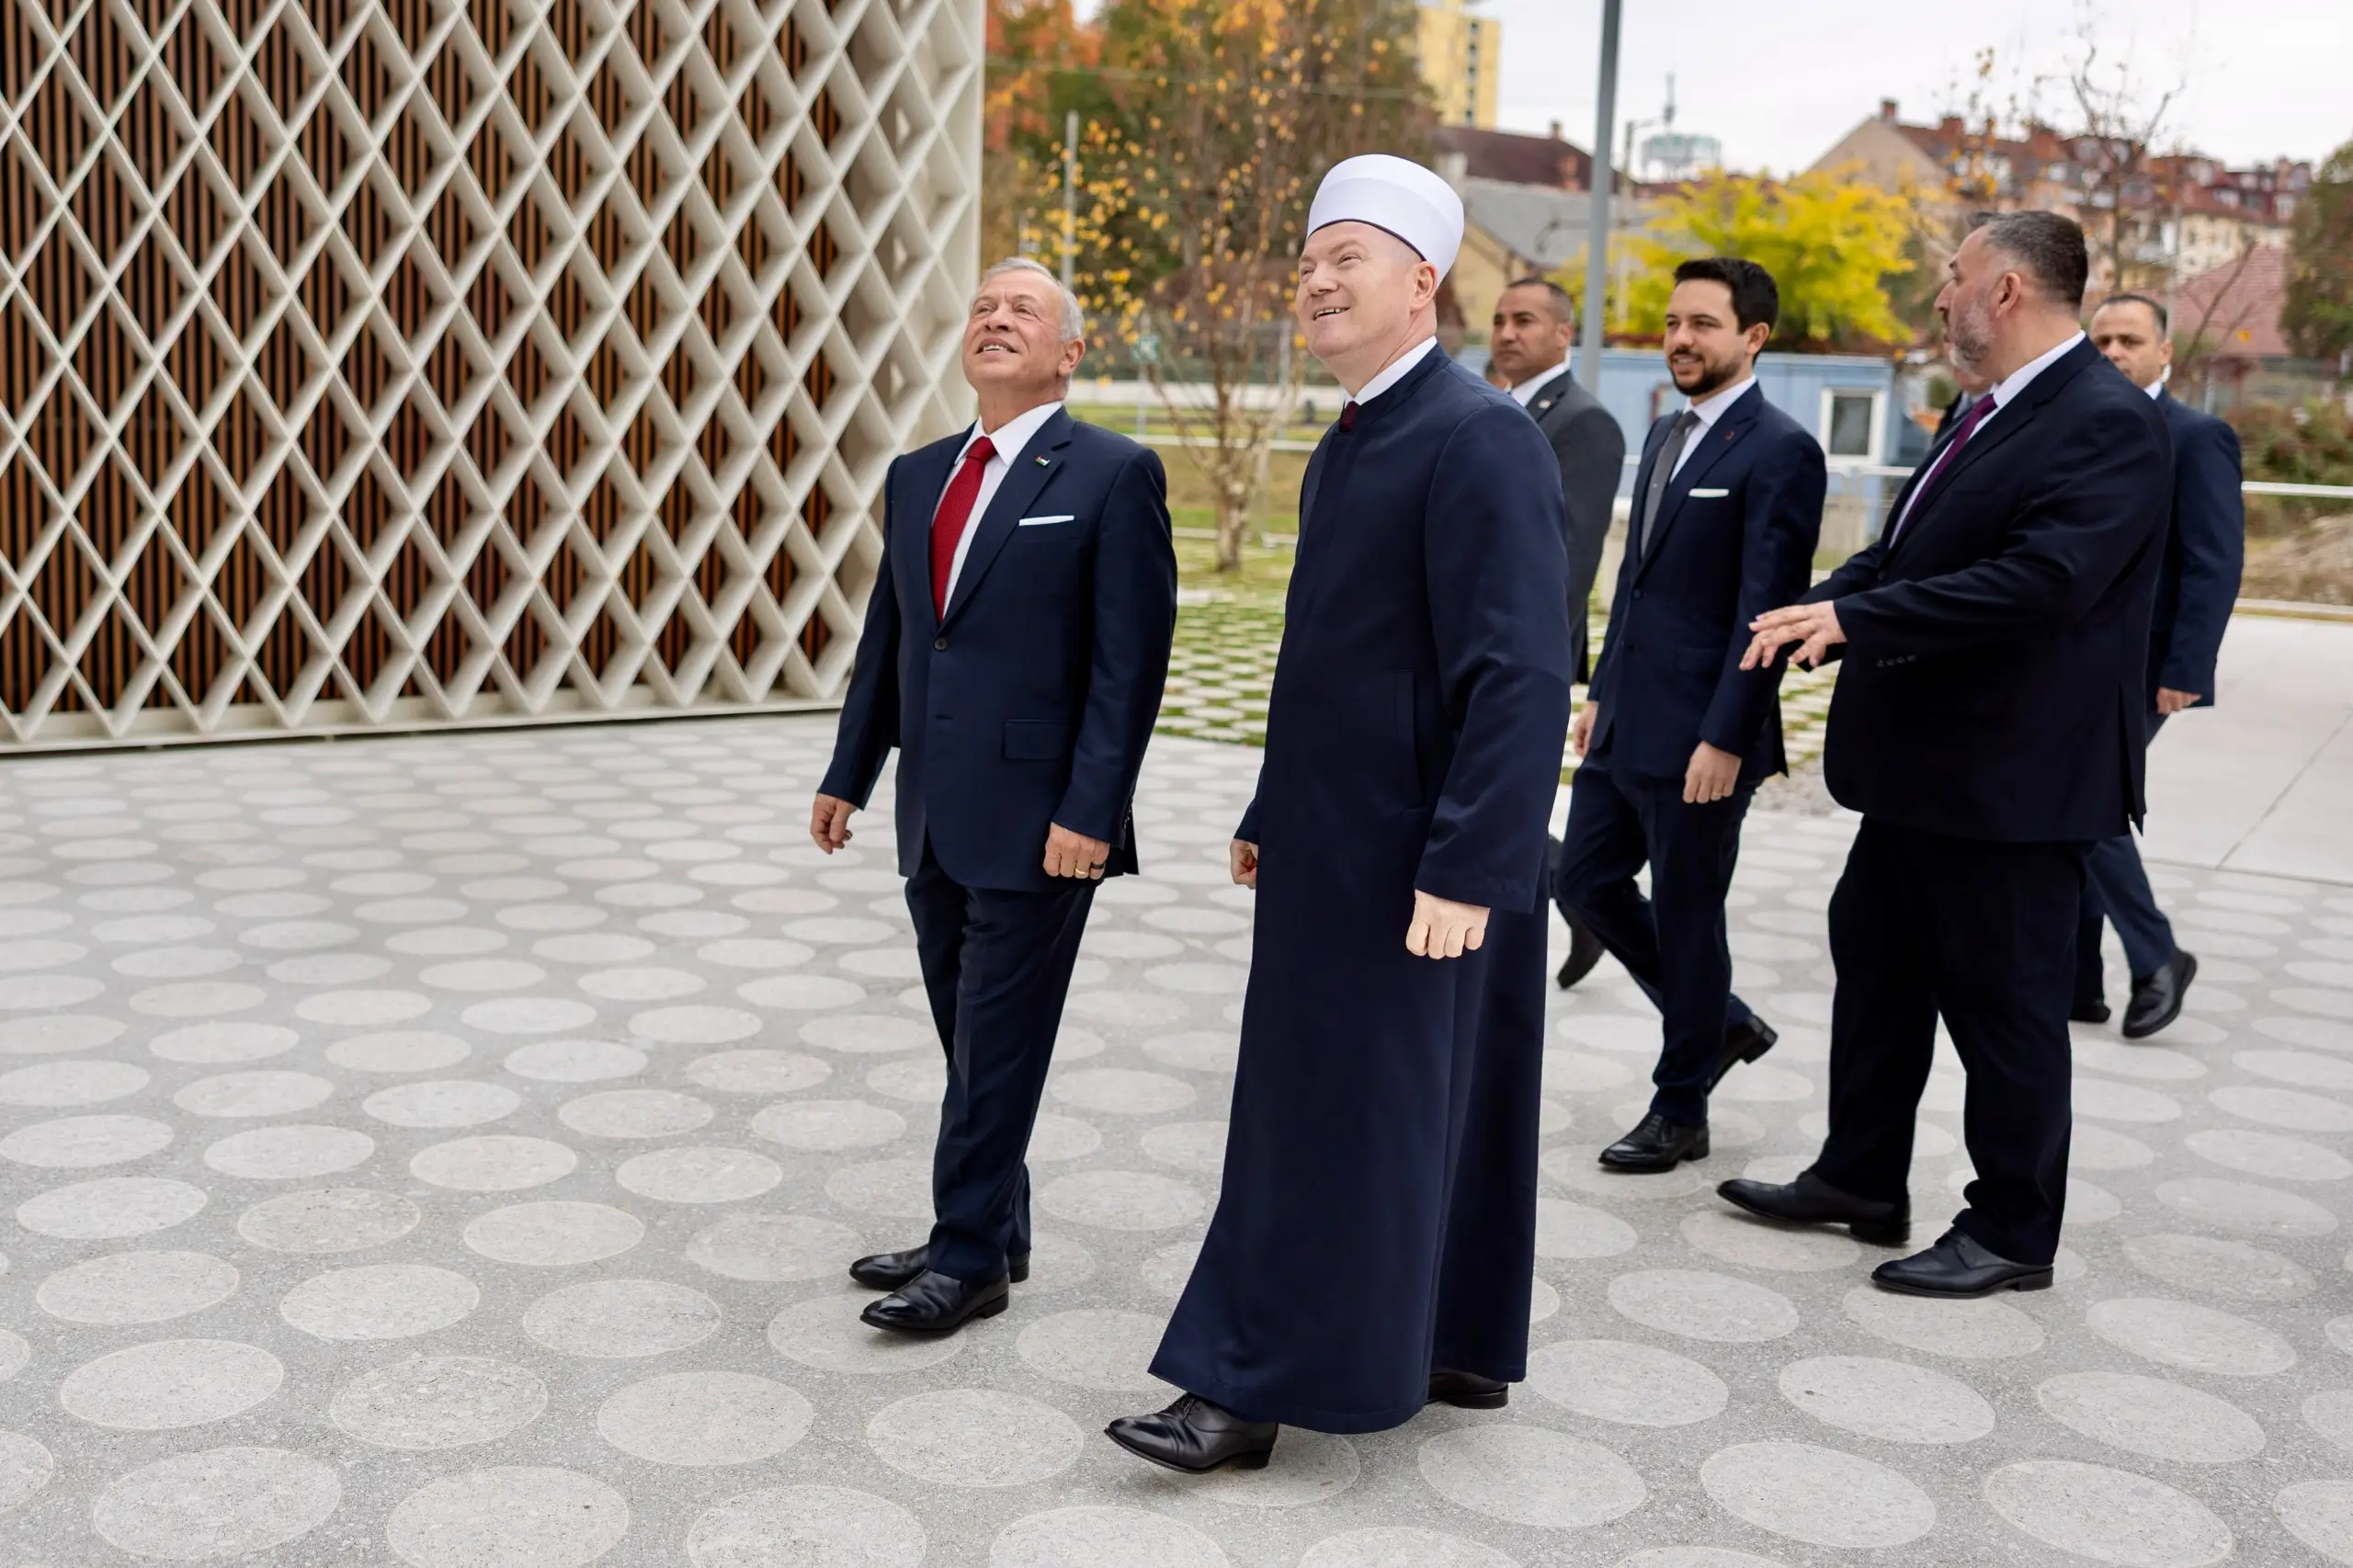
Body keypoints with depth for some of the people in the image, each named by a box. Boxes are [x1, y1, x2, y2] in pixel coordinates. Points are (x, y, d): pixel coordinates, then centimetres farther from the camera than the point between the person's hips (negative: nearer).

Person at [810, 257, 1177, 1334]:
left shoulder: (1113, 475, -7)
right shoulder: (916, 476, 13)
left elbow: (1130, 661, -12)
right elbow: (886, 635, 17)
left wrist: (1088, 811, -18)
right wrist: (848, 775, 14)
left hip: (1037, 819, -6)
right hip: (935, 817, 7)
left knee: (998, 1043, 1)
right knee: (971, 1040, 14)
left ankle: (970, 1258, 13)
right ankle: (991, 1233, 27)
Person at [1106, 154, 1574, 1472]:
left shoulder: (1479, 439, -17)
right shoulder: (1348, 446, 12)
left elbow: (1520, 674, -24)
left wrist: (1469, 868, -26)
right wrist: (1271, 817, 18)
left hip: (1411, 861, -9)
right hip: (1334, 846, 9)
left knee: (1337, 1113, 0)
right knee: (1426, 1104, 18)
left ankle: (1258, 1388, 12)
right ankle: (1462, 1346, 32)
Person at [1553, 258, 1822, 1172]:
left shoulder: (1779, 452, -13)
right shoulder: (1666, 436, 14)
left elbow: (1767, 608, -18)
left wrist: (1725, 738, -21)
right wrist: (1601, 692, 17)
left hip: (1698, 736, -9)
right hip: (1626, 722, 9)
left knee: (1686, 917, 3)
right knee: (1587, 880, 13)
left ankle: (1680, 1112, 20)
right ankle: (1721, 1025, 32)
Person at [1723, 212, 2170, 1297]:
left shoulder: (2105, 424, -17)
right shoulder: (1990, 414, 13)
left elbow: (2041, 582, -28)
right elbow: (1906, 552, 14)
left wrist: (1856, 617, -26)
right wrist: (1822, 606, -5)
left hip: (2012, 777, -10)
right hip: (1921, 766, 10)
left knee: (2005, 1005, 3)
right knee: (1876, 965, 18)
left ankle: (2012, 1232, 19)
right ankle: (1859, 1178, 34)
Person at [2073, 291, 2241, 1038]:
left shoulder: (2197, 437, -7)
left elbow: (2217, 563, -13)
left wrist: (2185, 672, -19)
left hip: (2138, 666, -7)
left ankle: (2158, 960, 6)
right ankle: (2075, 984, 16)